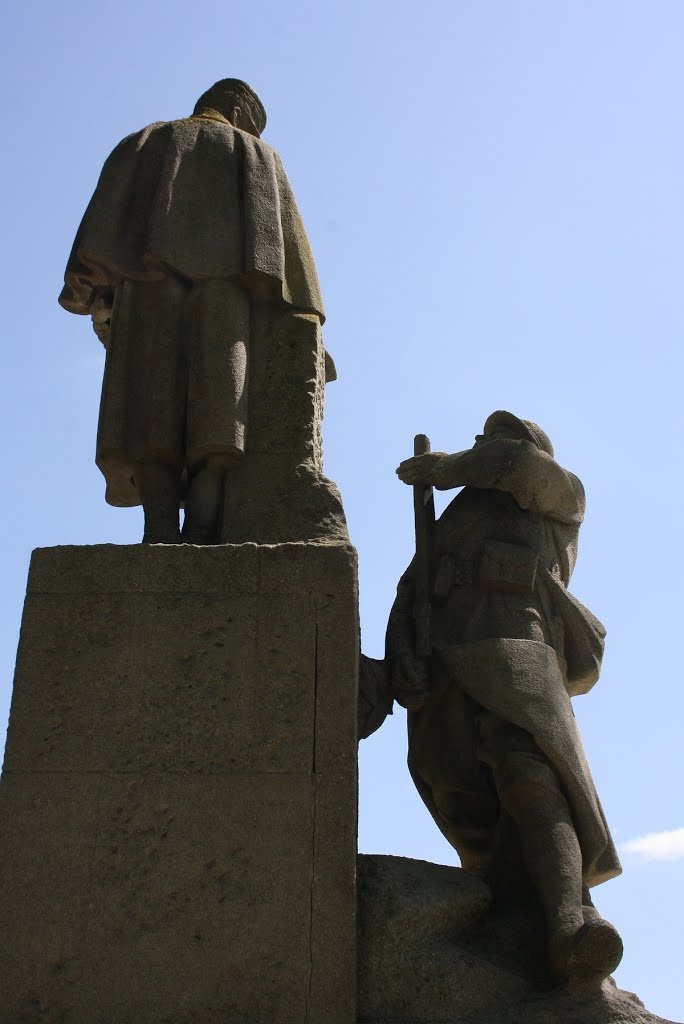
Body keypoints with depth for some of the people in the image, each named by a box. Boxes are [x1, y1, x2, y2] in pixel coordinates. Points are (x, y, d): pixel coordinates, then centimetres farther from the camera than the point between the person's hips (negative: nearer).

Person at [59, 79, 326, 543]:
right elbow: (289, 237, 17)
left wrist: (94, 294, 4)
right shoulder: (257, 154, 25)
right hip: (223, 289, 0)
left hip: (149, 285, 1)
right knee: (213, 415, -13)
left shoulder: (148, 142, 26)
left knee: (153, 412, -12)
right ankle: (200, 528, -32)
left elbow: (108, 211, 10)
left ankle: (160, 527, -31)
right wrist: (300, 315, 19)